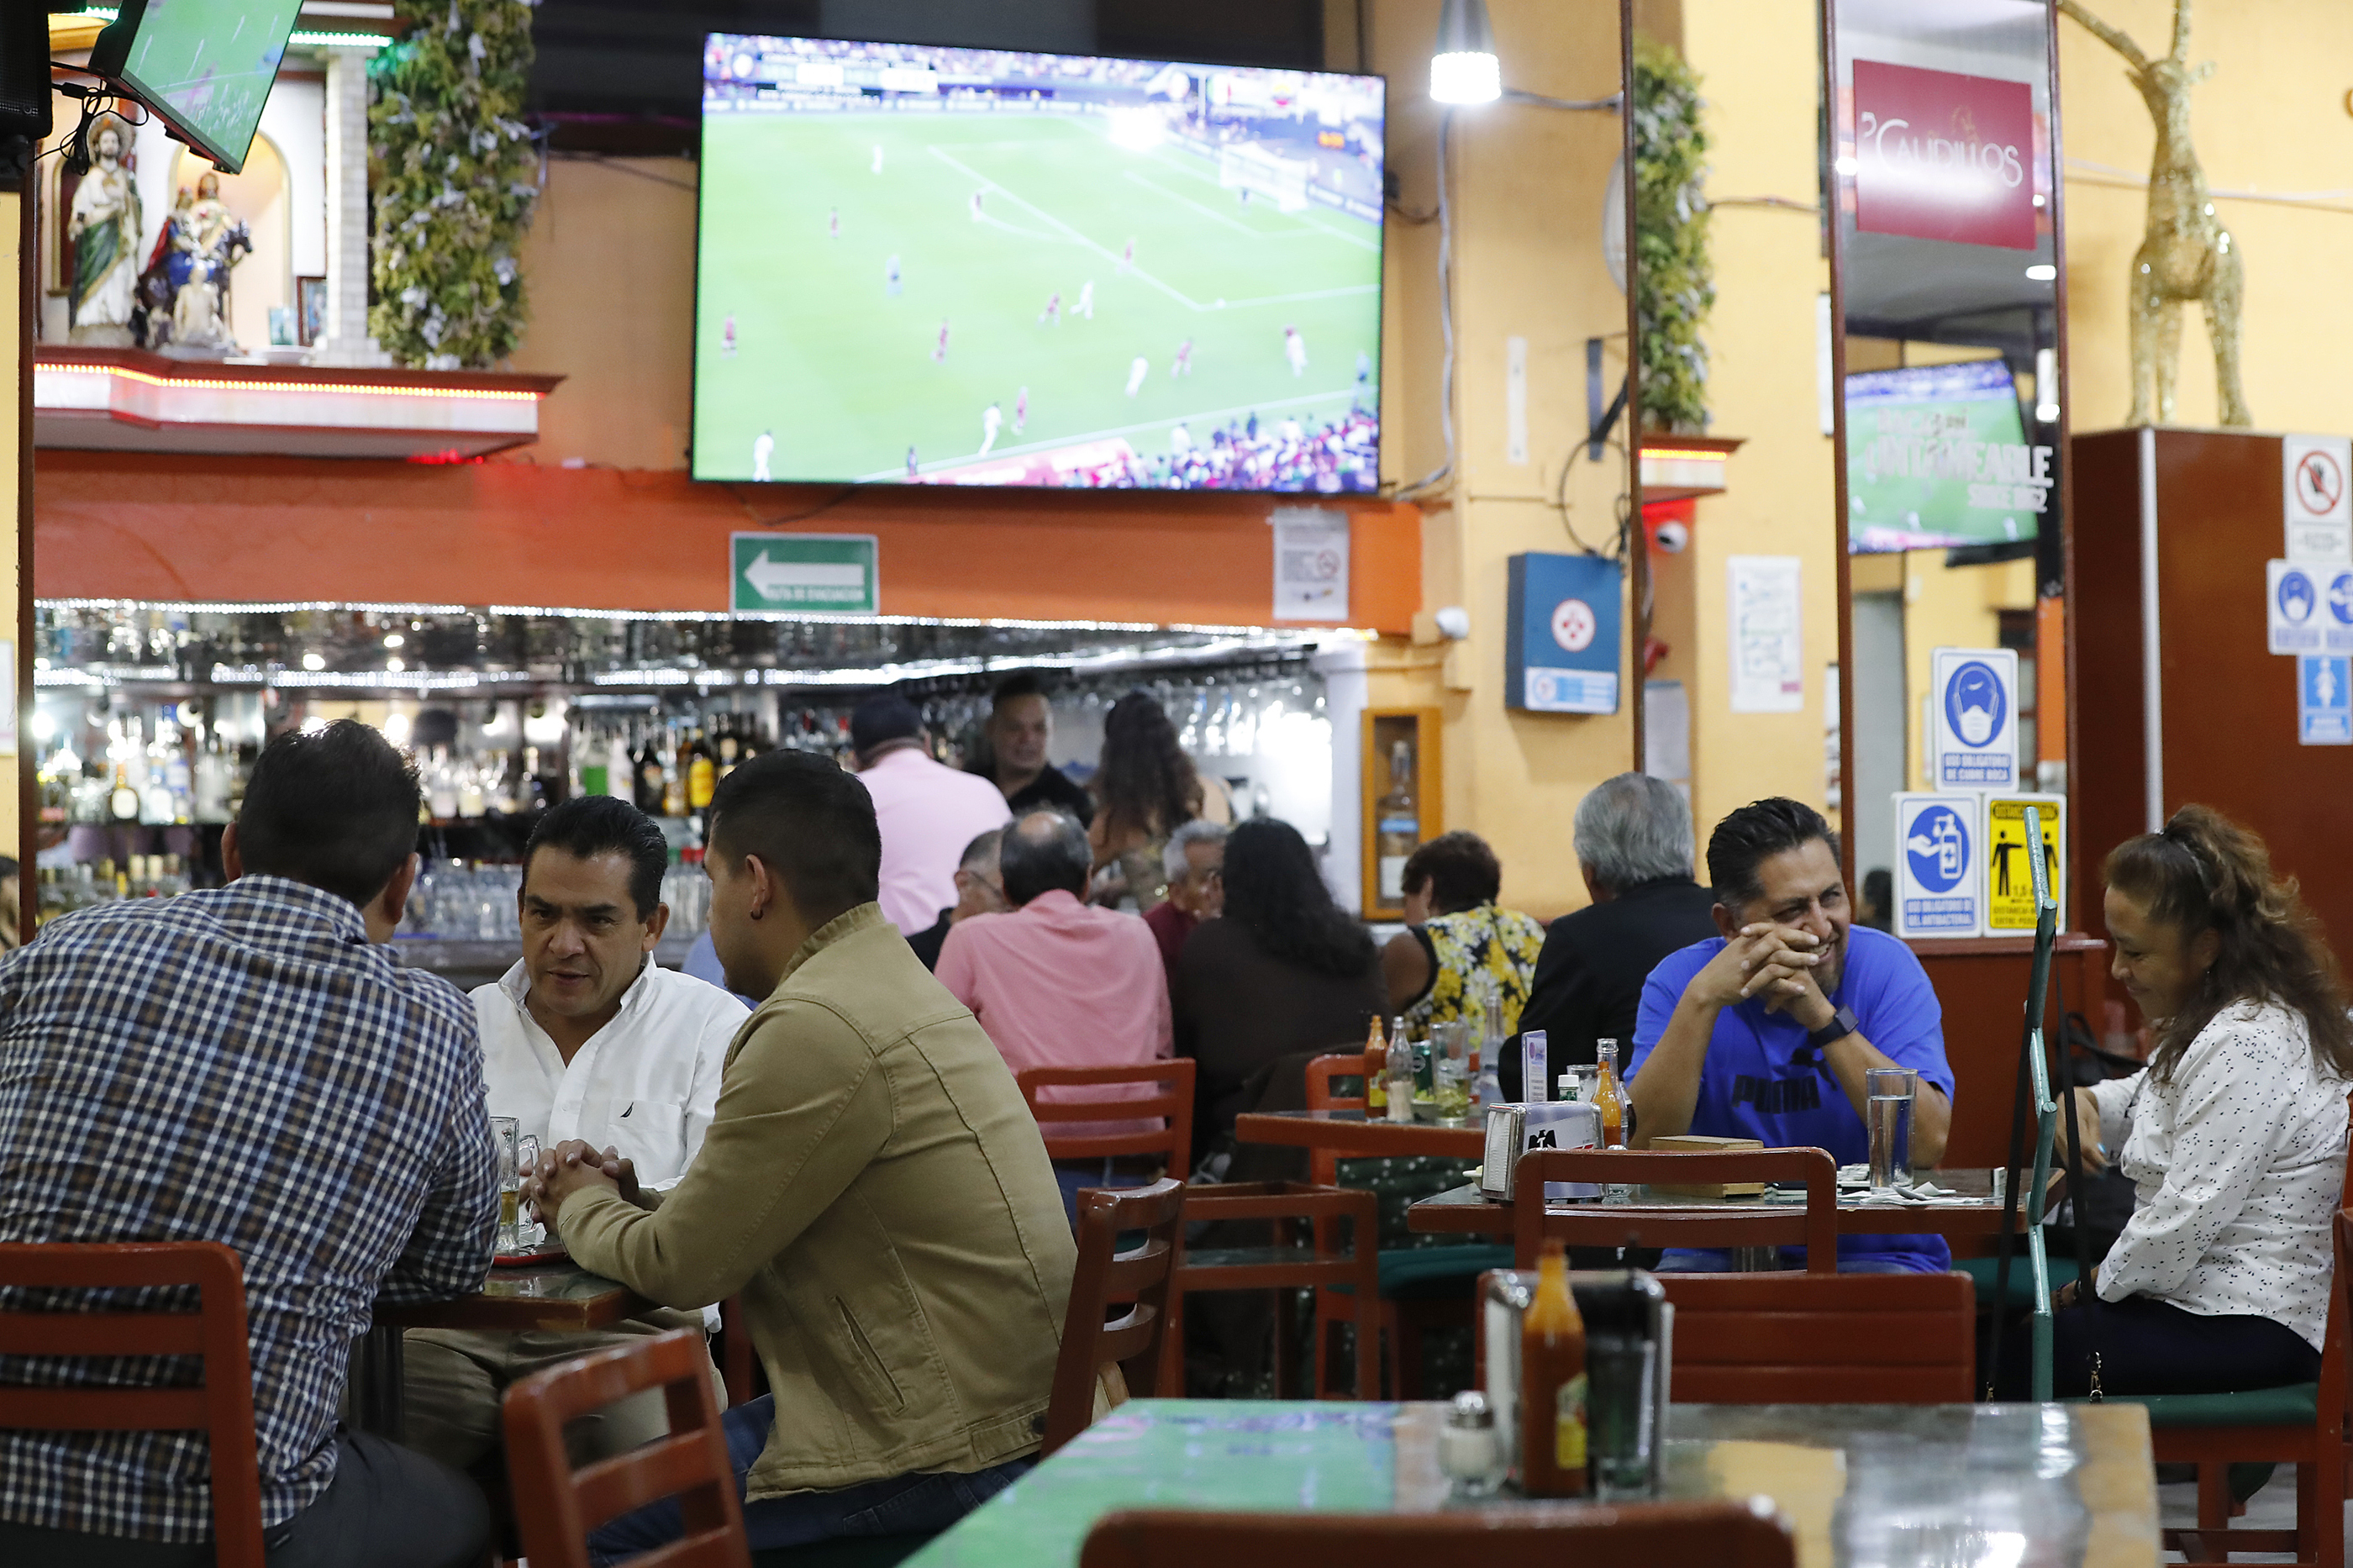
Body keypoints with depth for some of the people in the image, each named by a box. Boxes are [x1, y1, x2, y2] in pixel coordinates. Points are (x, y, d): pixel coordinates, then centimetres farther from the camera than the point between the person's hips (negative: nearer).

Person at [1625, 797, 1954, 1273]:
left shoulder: (1885, 966, -4)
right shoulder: (1679, 979, -2)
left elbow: (1927, 1145, -17)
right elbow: (1644, 1145, -15)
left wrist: (1822, 1016, -23)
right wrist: (1702, 1000, -22)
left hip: (1870, 1252, 0)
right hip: (1718, 1253, 0)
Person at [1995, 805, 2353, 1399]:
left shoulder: (2242, 1048, -22)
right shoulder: (2206, 1022, 13)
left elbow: (2187, 1219, -26)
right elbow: (2152, 1097, 33)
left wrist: (2098, 1285, -9)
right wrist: (2087, 1102, 9)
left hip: (2244, 1330, -11)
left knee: (2007, 1356, -12)